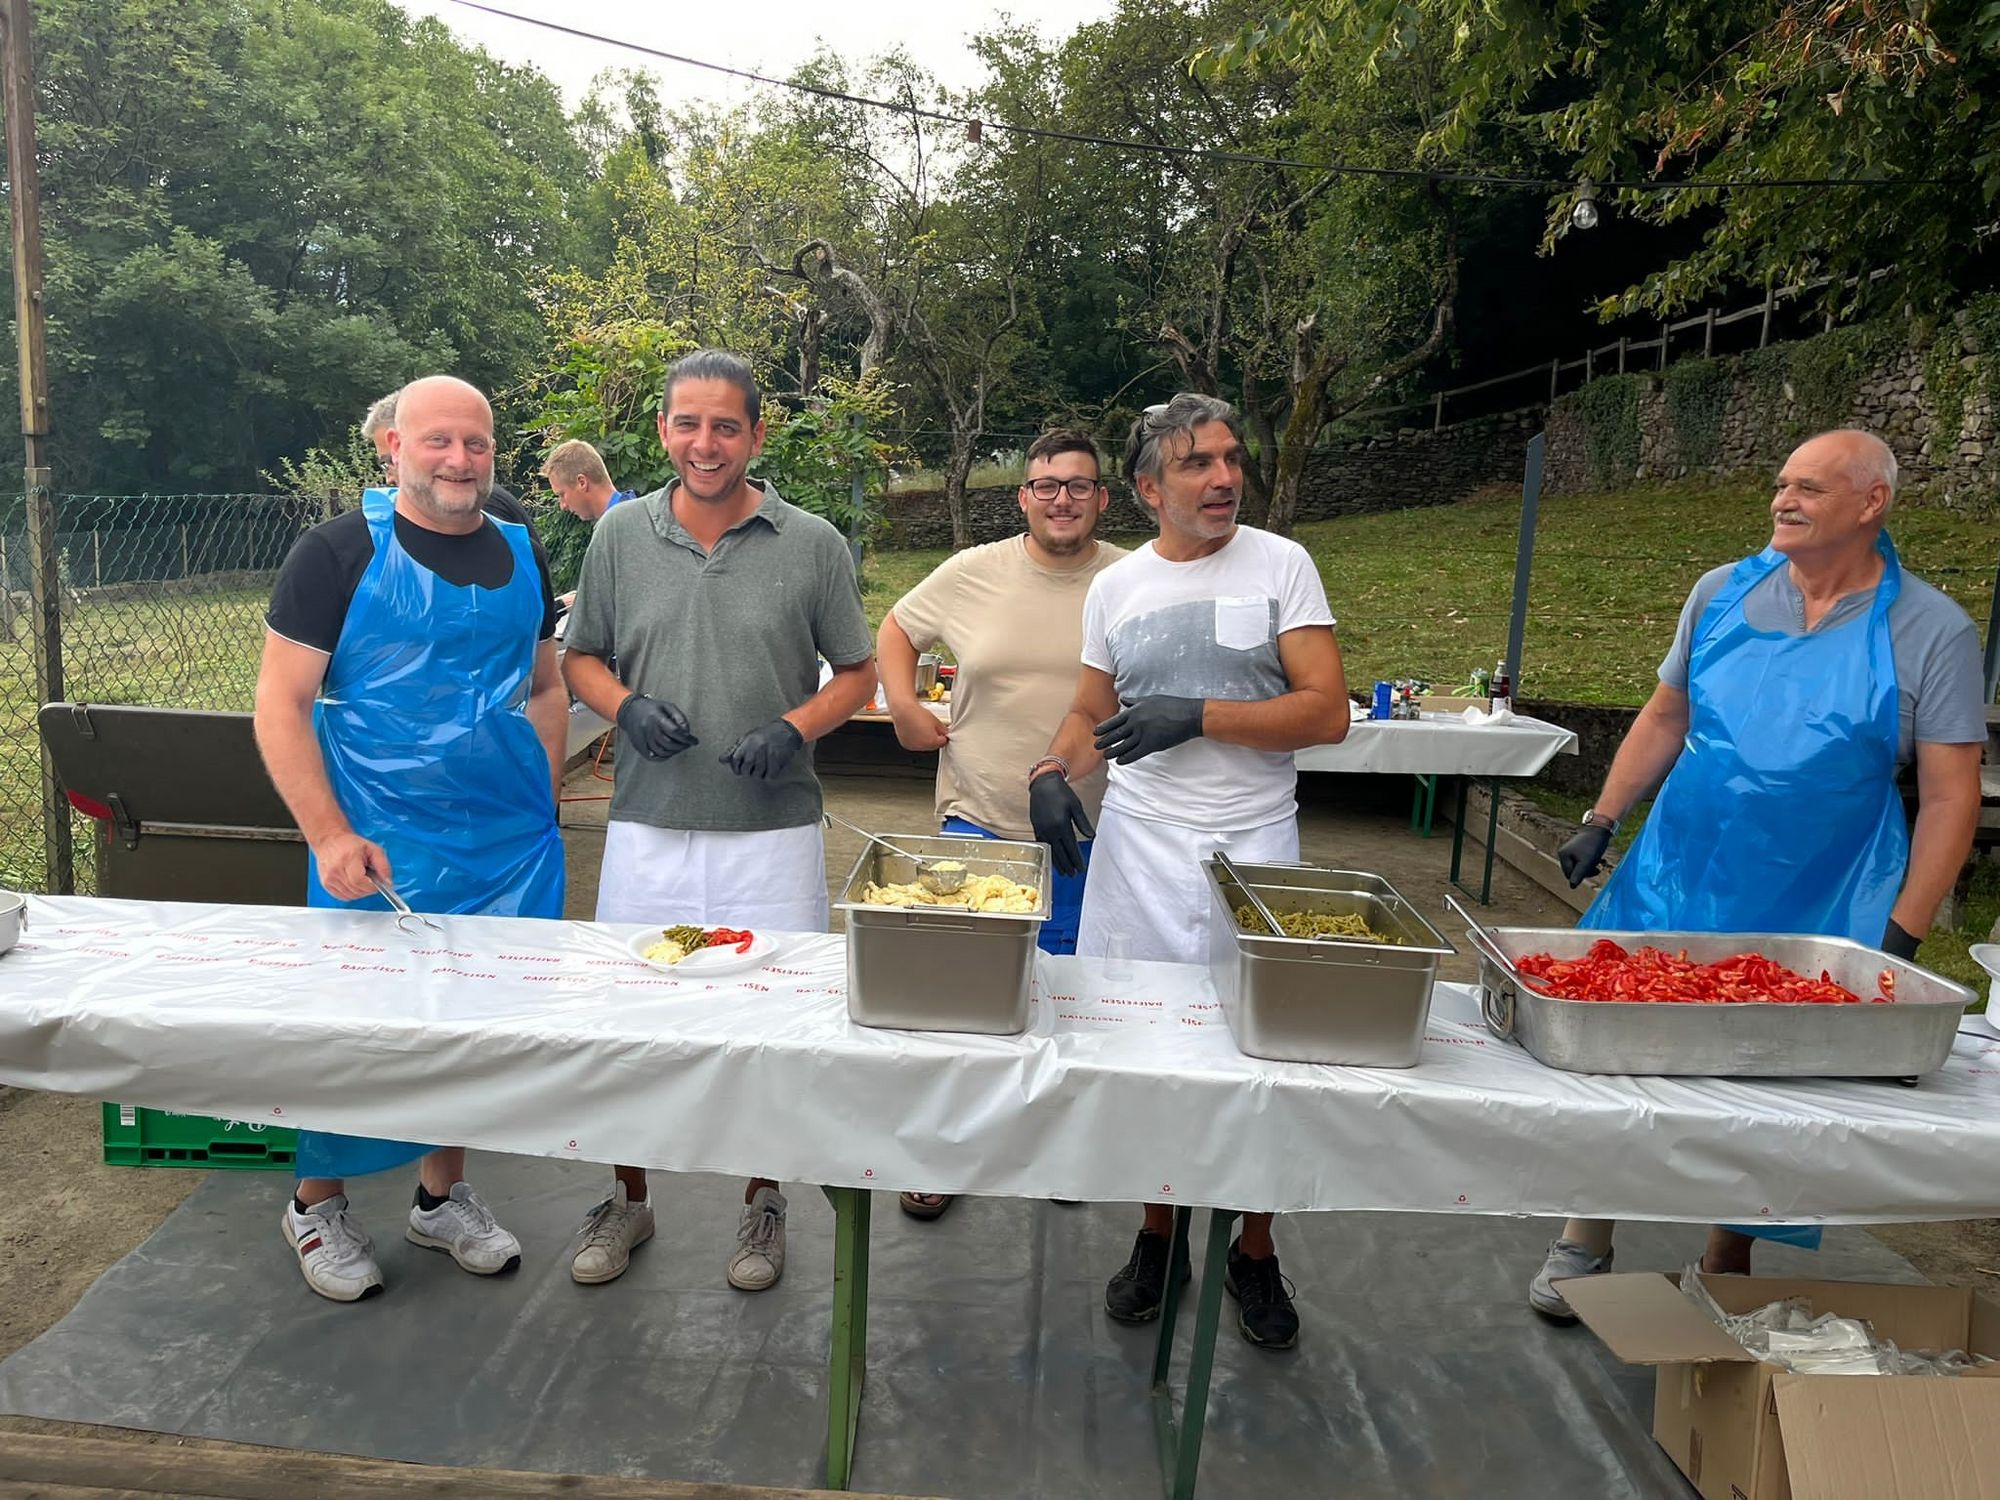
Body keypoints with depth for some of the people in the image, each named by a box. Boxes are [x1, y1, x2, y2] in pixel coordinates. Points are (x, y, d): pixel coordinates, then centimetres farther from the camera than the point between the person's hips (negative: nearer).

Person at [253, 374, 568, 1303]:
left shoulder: (519, 554, 8)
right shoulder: (340, 552, -6)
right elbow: (281, 705, -8)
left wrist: (544, 807, 7)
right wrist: (330, 834, -16)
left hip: (510, 846, 4)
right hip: (381, 852, -4)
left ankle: (442, 1192, 32)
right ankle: (317, 1203, 30)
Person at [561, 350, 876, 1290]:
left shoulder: (812, 545, -1)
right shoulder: (620, 534, 5)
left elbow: (858, 674, 5)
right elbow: (581, 660, 13)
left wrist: (794, 727, -13)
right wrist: (627, 706, -9)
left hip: (772, 832, -1)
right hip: (646, 827, 2)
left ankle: (761, 1205, 31)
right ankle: (628, 1201, 34)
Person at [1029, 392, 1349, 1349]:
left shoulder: (1280, 565, -1)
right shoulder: (1115, 588, 8)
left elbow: (1327, 713, -7)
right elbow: (1092, 711, 17)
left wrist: (1198, 715, -16)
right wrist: (1053, 771, -3)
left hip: (1253, 842, -2)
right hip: (1139, 843, 2)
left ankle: (1255, 1255, 25)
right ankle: (1158, 1238, 28)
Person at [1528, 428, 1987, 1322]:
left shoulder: (1931, 632, -6)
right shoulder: (1723, 593, 2)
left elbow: (1950, 796, -6)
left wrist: (1902, 938, -11)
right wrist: (1602, 821, 4)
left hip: (1817, 914, -2)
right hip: (1673, 881, 2)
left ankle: (1724, 1274, 32)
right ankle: (1584, 1243, 26)